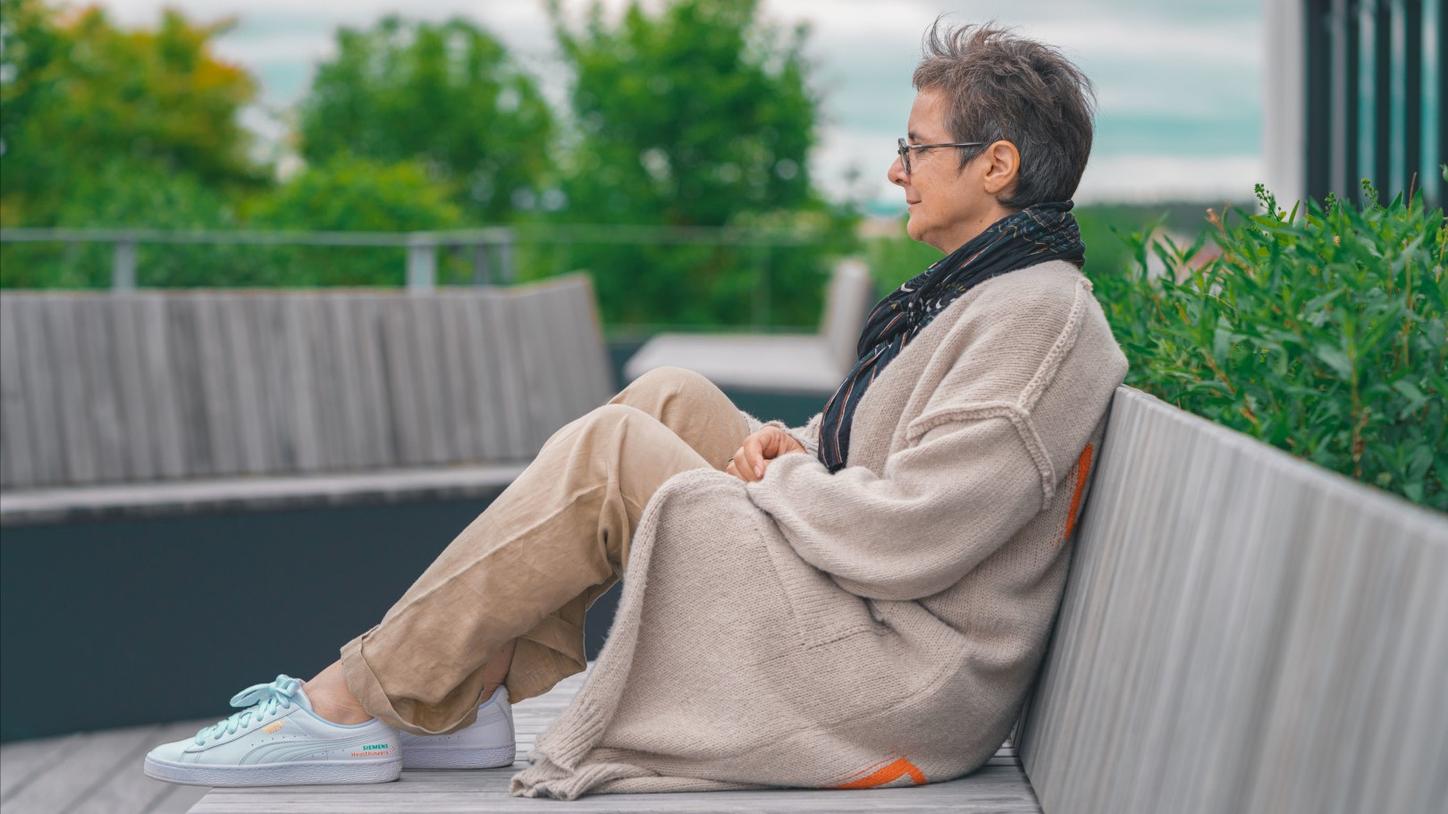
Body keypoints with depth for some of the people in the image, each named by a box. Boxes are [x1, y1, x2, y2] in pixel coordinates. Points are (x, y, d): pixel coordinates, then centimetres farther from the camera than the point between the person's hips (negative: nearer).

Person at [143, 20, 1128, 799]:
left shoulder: (1040, 318, -18)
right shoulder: (971, 288, 15)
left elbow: (902, 537, -26)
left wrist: (780, 476, -8)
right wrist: (793, 448, 4)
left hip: (902, 690, -10)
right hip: (860, 614, 10)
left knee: (609, 455, -14)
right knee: (672, 398, 6)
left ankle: (353, 707, -6)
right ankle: (469, 693, 2)